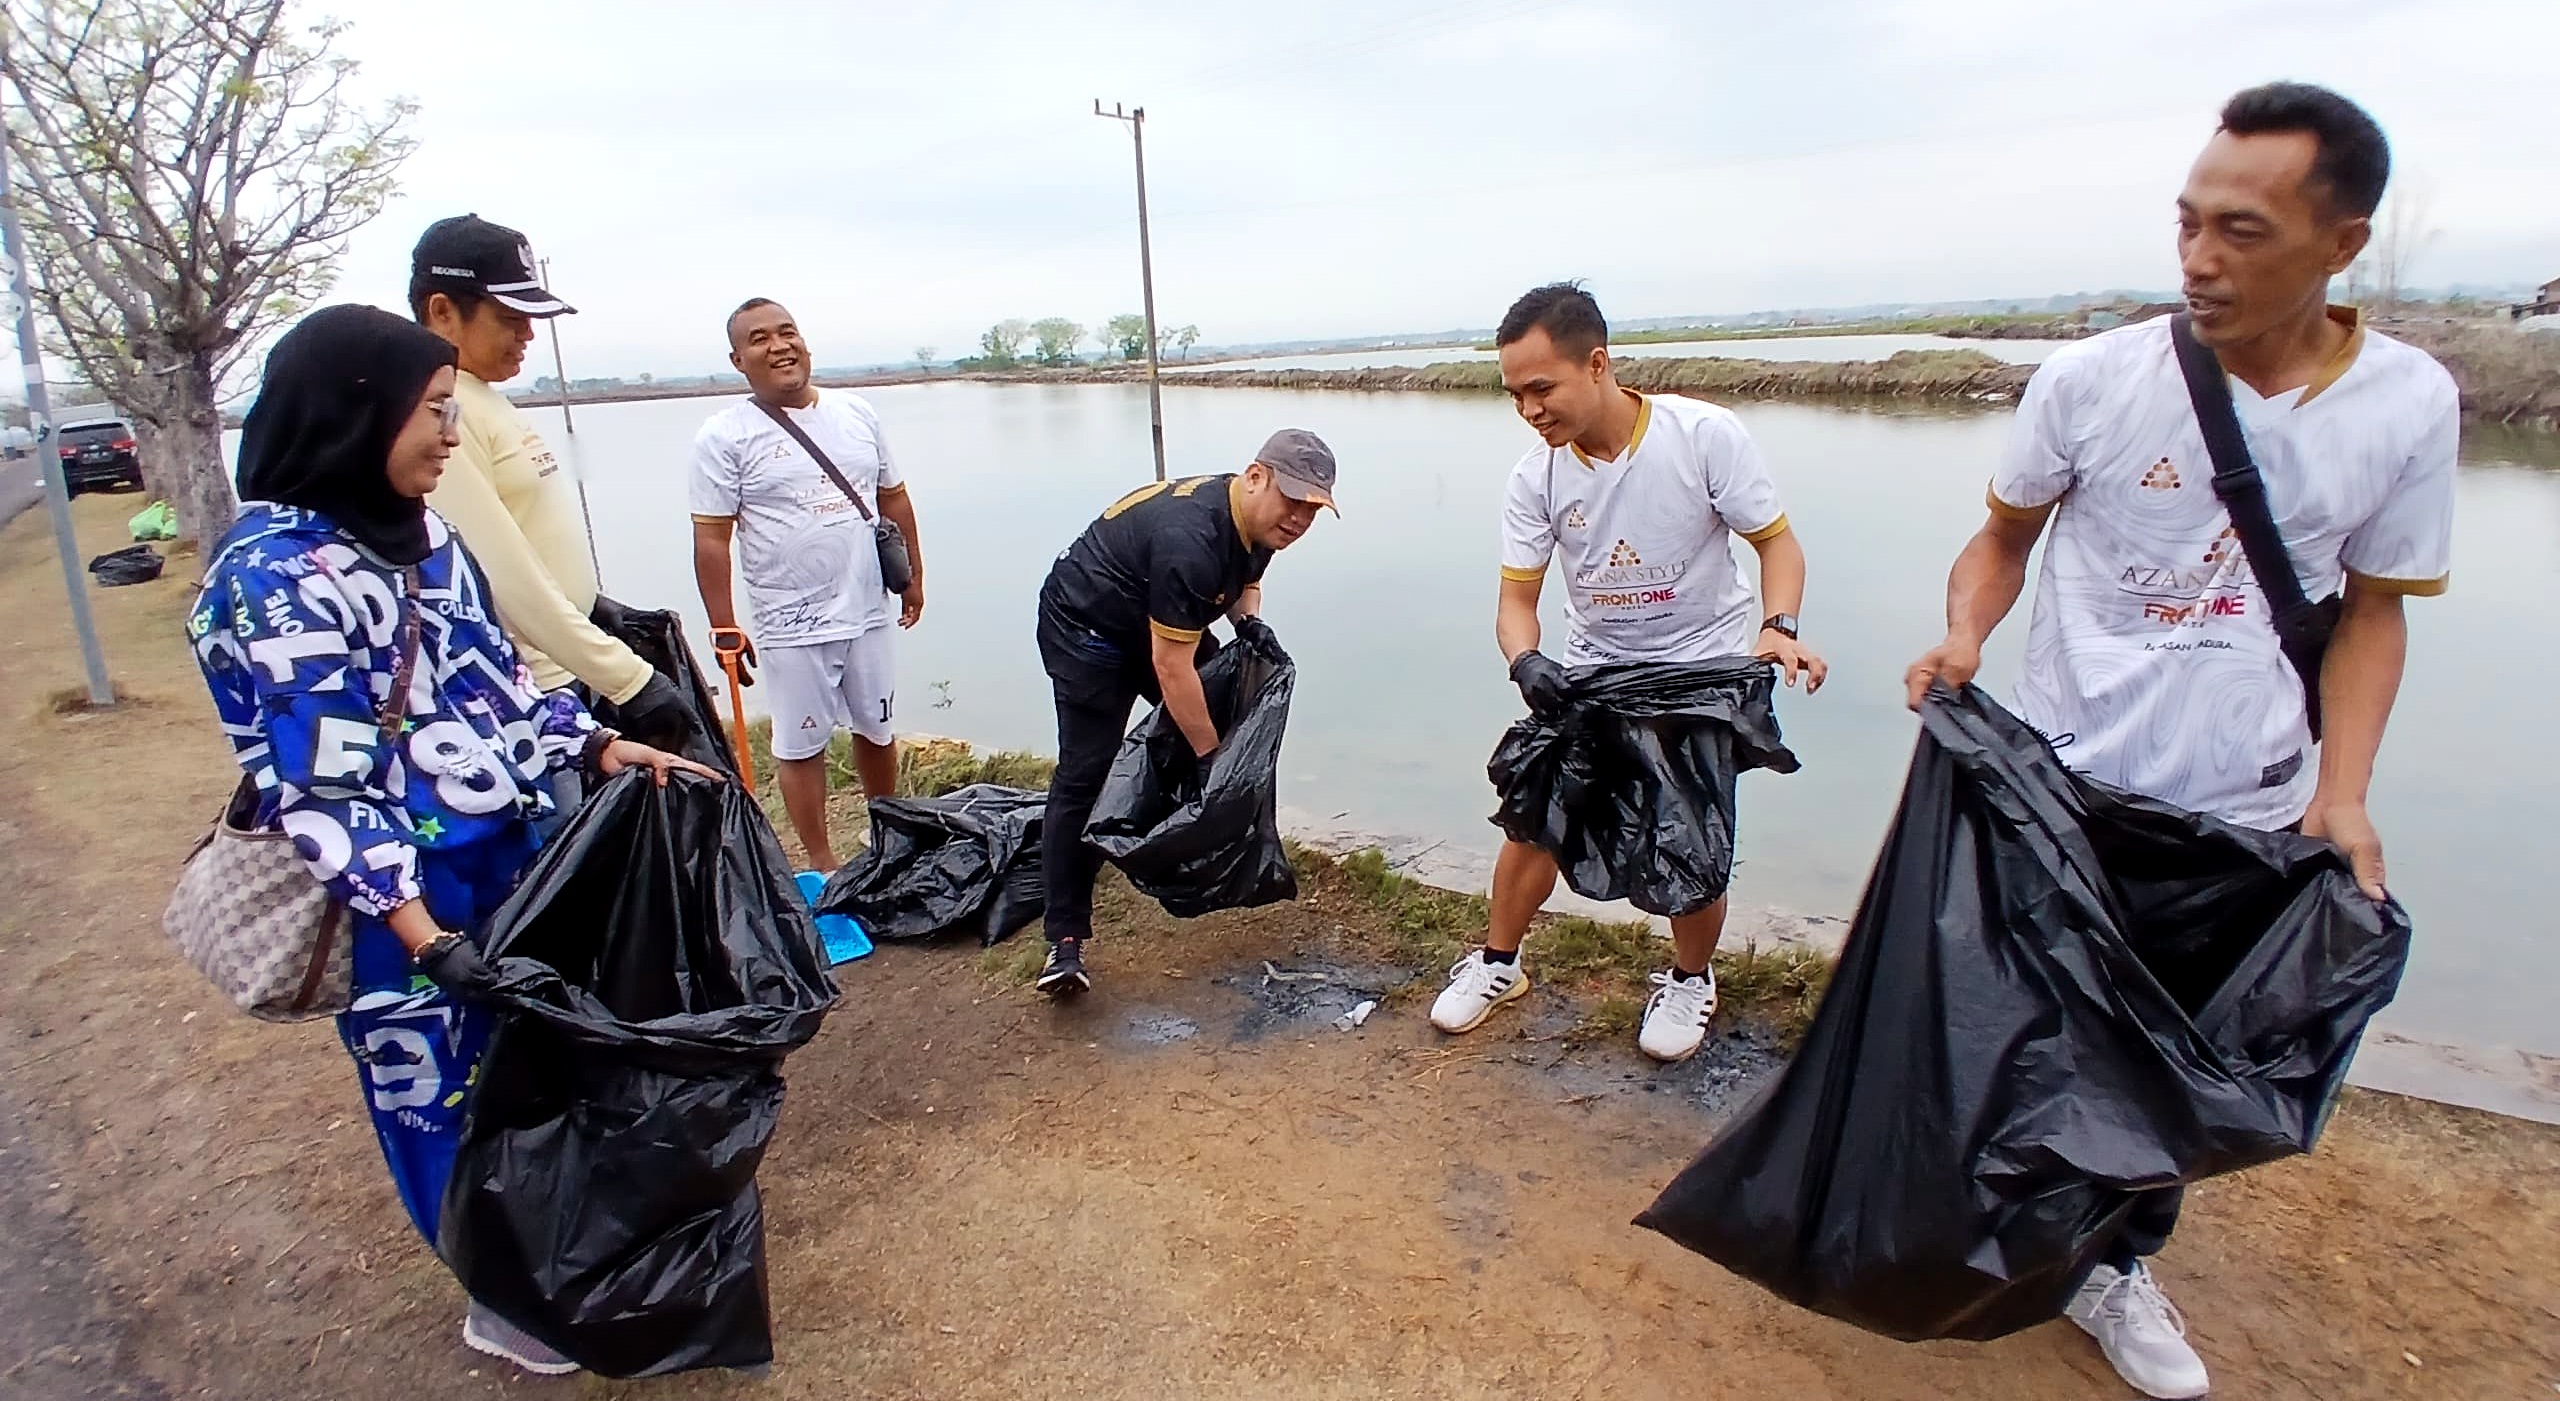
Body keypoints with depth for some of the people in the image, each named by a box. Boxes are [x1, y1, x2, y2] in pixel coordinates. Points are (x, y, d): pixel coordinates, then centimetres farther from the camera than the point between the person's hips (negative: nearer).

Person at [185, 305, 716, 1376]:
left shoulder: (419, 531, 4)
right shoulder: (271, 577, -19)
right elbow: (311, 788, -21)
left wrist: (606, 753, 2)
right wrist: (425, 935, -25)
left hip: (518, 852, 7)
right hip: (411, 895, -7)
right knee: (457, 1096, 12)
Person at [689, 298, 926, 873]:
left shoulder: (858, 413, 5)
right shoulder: (724, 437, -8)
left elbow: (894, 499, 14)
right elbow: (711, 539, -9)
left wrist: (913, 576, 15)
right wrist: (724, 629, -12)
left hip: (866, 612, 4)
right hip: (791, 628, -4)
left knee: (876, 728, 18)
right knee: (802, 746, 5)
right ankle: (821, 865, 19)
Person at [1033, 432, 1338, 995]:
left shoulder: (1259, 520, -7)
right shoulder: (1189, 539, -36)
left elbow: (1244, 581, 14)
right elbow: (1171, 665, -33)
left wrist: (1249, 620, -9)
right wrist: (1210, 757, -27)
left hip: (1155, 624, 10)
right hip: (1086, 630, -9)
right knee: (1085, 775, -15)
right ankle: (1065, 939, -12)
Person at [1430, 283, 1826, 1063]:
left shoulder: (1704, 434, -21)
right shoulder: (1535, 479, -13)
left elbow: (1776, 540, -11)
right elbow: (1517, 597, -9)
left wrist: (1777, 628, -29)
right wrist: (1525, 662, -31)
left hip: (1707, 669, -2)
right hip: (1592, 671, 3)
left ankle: (1690, 979, 26)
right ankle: (1499, 962, 22)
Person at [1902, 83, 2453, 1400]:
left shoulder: (2407, 403, -6)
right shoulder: (2094, 379, -12)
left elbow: (2371, 608, 3)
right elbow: (2005, 535, 1)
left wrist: (2341, 791, -7)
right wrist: (1963, 639, -19)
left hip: (2246, 810, 2)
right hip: (2061, 785, -2)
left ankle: (2115, 1265, 37)